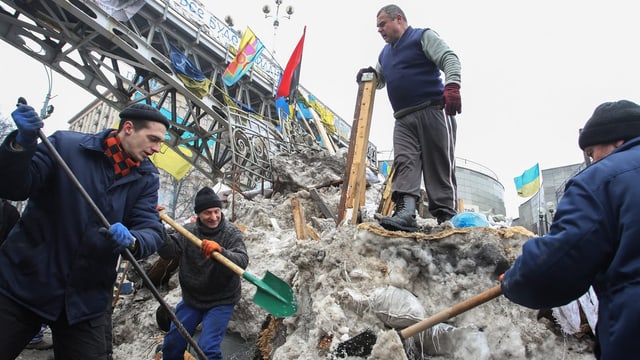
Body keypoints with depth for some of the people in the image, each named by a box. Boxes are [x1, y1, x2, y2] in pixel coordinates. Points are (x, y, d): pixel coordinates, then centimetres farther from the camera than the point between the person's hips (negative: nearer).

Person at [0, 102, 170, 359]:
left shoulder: (147, 178, 2)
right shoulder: (66, 145, -5)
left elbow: (152, 231, -8)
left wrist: (131, 240, -31)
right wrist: (23, 142, -29)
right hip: (23, 282, -2)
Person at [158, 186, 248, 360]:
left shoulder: (232, 233, -13)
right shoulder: (188, 230, -2)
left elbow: (242, 261, -28)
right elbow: (168, 251, -13)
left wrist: (220, 251, -48)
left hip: (221, 301, -4)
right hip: (191, 299, 4)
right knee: (171, 346, 11)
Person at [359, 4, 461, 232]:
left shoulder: (423, 36, 6)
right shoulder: (385, 54, 26)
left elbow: (450, 59, -6)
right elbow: (380, 80, 38)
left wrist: (452, 86, -25)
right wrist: (370, 74, 14)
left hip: (433, 110, -6)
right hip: (403, 119, 6)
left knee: (439, 164, -8)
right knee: (404, 163, -13)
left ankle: (447, 217, -8)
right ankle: (404, 213, -24)